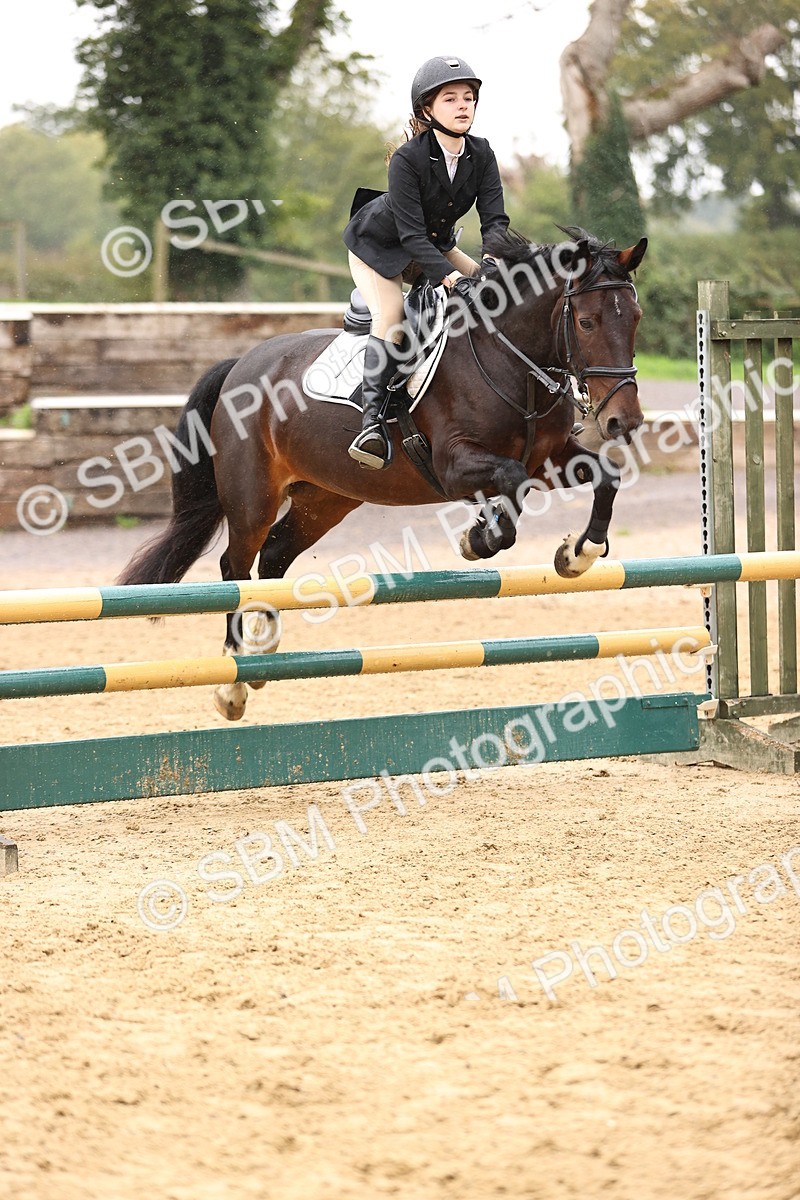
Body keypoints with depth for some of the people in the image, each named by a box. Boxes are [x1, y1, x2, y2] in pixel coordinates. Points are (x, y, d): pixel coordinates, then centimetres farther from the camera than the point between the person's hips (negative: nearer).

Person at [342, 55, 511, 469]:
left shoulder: (481, 155, -15)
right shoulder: (408, 159, -31)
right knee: (391, 319, -26)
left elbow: (494, 219, -20)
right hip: (378, 244, -7)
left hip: (434, 244, 7)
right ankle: (372, 420, -32)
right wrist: (446, 275, -46)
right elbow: (412, 234, -34)